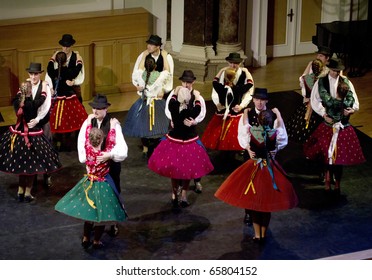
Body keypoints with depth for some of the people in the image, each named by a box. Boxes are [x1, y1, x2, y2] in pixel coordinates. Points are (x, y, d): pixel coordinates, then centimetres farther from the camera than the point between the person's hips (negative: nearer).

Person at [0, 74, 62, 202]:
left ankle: (20, 191, 23)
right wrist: (44, 87, 17)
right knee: (31, 165, 8)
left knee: (20, 163, 18)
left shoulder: (16, 102, -9)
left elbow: (18, 94, 15)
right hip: (32, 137, -5)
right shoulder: (33, 104, -20)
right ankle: (27, 193, 13)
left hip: (18, 136, 5)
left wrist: (24, 86, 29)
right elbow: (42, 98, 0)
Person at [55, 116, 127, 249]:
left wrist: (89, 120, 14)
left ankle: (85, 238, 25)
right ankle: (97, 241, 18)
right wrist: (112, 127, 4)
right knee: (101, 213, 10)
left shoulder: (88, 149, -16)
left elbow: (87, 135, -1)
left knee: (89, 211, 19)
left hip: (88, 183, 4)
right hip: (103, 186, -4)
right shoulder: (105, 154, -24)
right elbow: (111, 141, -10)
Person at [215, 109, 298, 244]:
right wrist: (277, 113, 24)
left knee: (253, 203, 14)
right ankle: (264, 234, 23)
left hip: (253, 169, 0)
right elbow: (281, 123, 6)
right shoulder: (276, 133, -16)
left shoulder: (251, 131, -15)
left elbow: (244, 122, 7)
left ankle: (257, 235, 17)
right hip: (270, 171, 0)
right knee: (267, 205, 14)